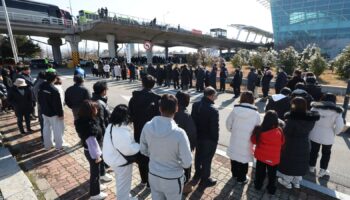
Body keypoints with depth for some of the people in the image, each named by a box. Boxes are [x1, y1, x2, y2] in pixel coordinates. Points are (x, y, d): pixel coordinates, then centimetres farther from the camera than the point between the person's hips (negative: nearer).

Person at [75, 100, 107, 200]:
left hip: (89, 151, 9)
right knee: (95, 171, 13)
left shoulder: (84, 121, -6)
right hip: (91, 153, -9)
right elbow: (92, 143, -29)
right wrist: (97, 156, -16)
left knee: (96, 170, 28)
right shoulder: (89, 126, -36)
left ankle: (96, 185, 52)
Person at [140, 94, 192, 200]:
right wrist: (176, 161, -1)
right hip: (172, 179, -3)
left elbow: (143, 150, -1)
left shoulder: (147, 126, -17)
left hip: (153, 175, 4)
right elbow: (187, 163, -21)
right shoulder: (179, 133, -31)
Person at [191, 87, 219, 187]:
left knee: (198, 155, 25)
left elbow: (192, 120, 2)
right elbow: (214, 128, -21)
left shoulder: (195, 105, -6)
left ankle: (197, 175, 46)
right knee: (207, 159, 12)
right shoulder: (213, 110, -27)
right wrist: (215, 140, -5)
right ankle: (205, 180, 32)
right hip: (209, 139, -6)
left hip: (197, 136, 7)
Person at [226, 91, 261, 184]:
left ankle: (234, 174, 44)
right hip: (246, 141, -2)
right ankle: (241, 178, 33)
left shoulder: (235, 110, -12)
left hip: (235, 139, 2)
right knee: (244, 159, 16)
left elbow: (228, 124, -3)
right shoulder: (255, 114, -14)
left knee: (234, 156, 22)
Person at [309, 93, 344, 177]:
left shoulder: (316, 107, -6)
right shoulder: (337, 111, -7)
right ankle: (322, 171, 27)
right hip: (328, 136, -1)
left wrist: (311, 129, 9)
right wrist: (334, 133, 6)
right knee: (326, 153, 18)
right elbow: (340, 125, -12)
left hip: (315, 134, 1)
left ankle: (311, 167, 32)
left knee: (314, 151, 17)